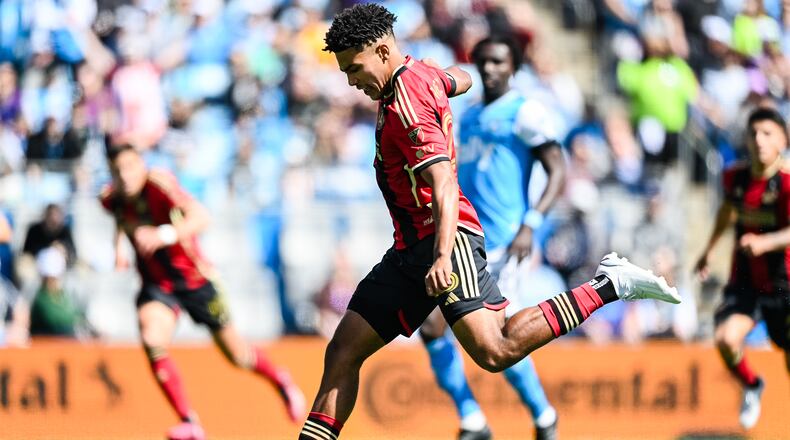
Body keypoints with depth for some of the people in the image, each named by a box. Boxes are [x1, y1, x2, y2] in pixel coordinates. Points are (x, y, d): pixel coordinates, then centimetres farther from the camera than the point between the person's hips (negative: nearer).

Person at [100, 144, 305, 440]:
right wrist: (119, 246, 7)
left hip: (194, 279, -3)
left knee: (236, 355, 8)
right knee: (152, 341, -26)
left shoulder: (158, 183, -26)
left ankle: (281, 381, 42)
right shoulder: (111, 199, -9)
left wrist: (164, 235, -56)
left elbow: (200, 216, -42)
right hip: (156, 286, 3)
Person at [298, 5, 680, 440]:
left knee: (495, 352, -23)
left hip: (448, 237, -11)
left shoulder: (406, 103, -15)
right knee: (343, 351, 3)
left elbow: (443, 185, -25)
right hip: (410, 248, 11)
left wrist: (442, 257, -35)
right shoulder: (422, 75, 13)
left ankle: (610, 284, -12)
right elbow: (460, 80, 38)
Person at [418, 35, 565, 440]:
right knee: (432, 327, -6)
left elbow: (557, 172, -10)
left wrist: (530, 225, -20)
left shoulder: (524, 113, -4)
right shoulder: (468, 117, 18)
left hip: (502, 246, -7)